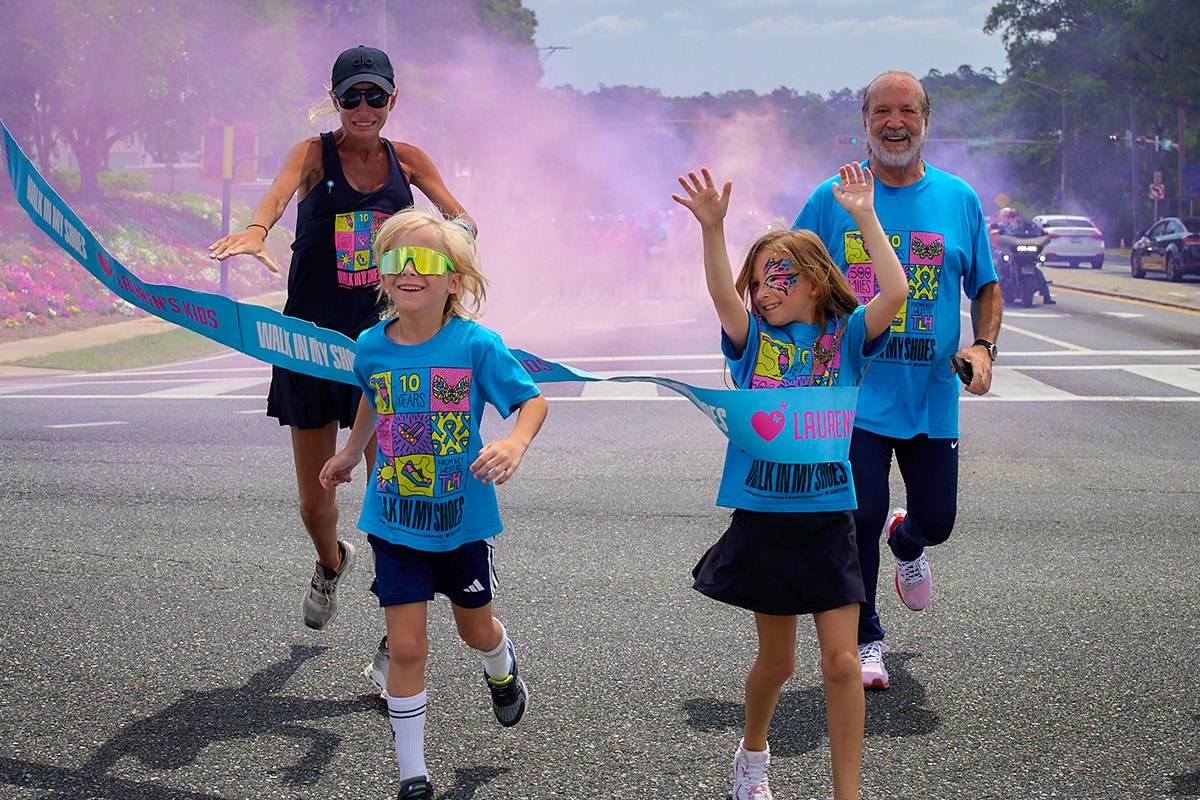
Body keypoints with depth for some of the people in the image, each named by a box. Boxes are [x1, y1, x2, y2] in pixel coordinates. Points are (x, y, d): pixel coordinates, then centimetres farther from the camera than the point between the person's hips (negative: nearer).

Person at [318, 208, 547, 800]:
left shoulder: (475, 345, -17)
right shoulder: (371, 347, -6)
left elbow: (533, 400, -12)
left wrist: (514, 445, -31)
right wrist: (351, 453, 25)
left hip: (463, 517, -1)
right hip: (396, 521, 1)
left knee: (475, 628, 20)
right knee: (406, 647, -2)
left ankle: (502, 670, 58)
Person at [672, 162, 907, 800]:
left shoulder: (845, 336, 1)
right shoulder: (754, 340, 3)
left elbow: (894, 295, -16)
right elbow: (723, 296, -17)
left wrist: (864, 217, -18)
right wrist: (713, 228, -33)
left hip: (827, 518, -1)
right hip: (762, 516, 1)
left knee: (841, 662, -3)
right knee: (775, 660, 12)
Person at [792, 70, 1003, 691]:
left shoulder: (959, 199, 4)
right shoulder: (832, 199, -1)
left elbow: (986, 287, 12)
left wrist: (983, 346, -6)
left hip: (932, 398, 2)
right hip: (854, 395, -2)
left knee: (937, 518, 8)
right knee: (859, 519, -3)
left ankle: (906, 543, 47)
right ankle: (865, 641, 16)